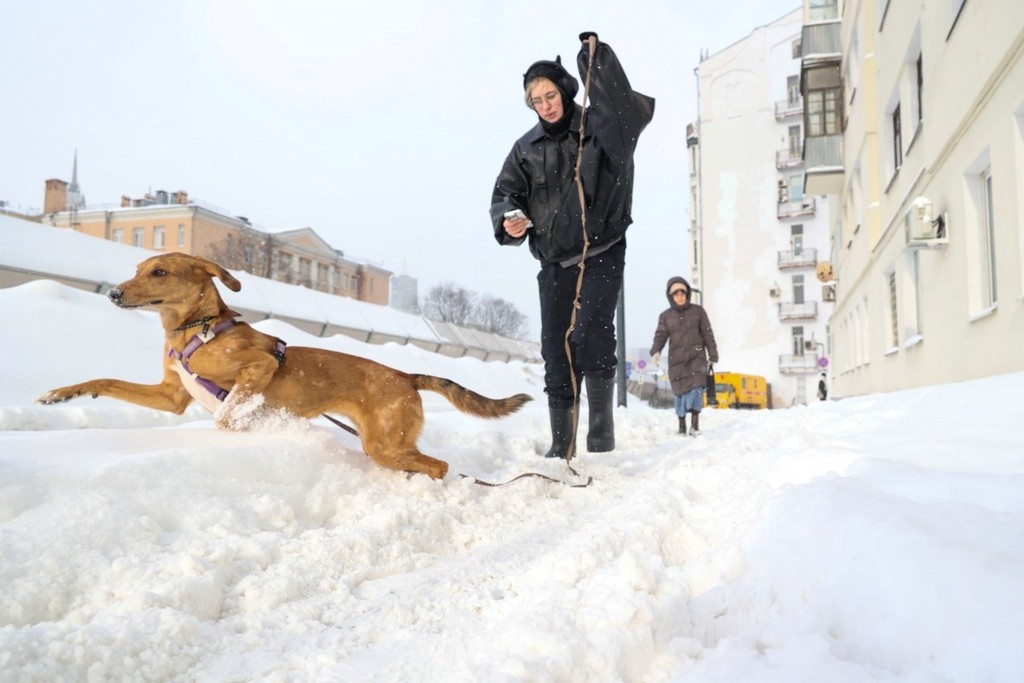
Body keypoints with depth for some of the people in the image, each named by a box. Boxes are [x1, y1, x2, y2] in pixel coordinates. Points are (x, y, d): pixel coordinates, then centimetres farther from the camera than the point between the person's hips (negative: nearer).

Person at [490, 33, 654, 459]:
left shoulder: (599, 128, 0)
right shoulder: (526, 148, 9)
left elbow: (634, 109, -19)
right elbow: (505, 193, 7)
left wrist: (598, 60, -26)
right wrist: (509, 219, -16)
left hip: (602, 252, -3)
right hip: (554, 261, 4)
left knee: (592, 330, -23)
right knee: (555, 345, 1)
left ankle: (602, 419, -8)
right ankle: (561, 441, 8)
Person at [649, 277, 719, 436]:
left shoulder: (698, 311, 5)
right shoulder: (665, 316, 7)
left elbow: (708, 334, 6)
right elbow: (660, 336, -3)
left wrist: (713, 356, 3)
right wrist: (655, 351, -23)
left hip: (696, 357, -1)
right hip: (676, 360, 1)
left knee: (696, 388, -16)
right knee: (681, 392, 1)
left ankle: (695, 424, -17)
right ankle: (682, 425, 11)